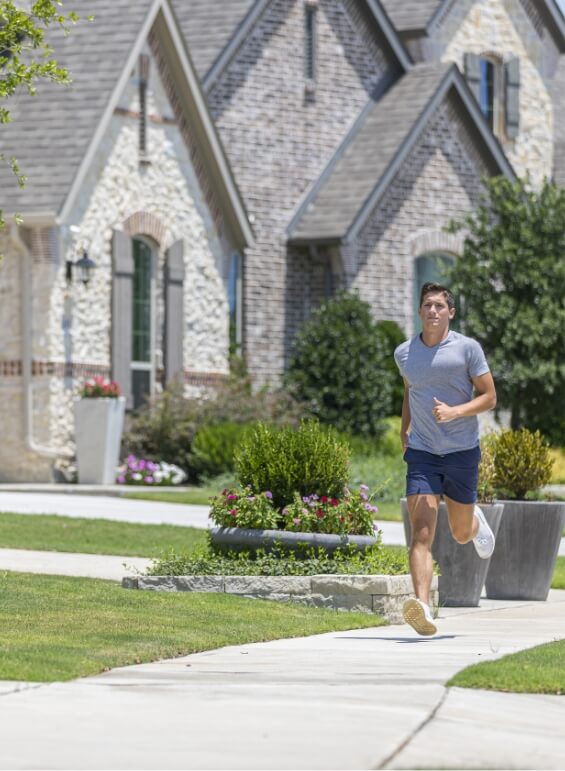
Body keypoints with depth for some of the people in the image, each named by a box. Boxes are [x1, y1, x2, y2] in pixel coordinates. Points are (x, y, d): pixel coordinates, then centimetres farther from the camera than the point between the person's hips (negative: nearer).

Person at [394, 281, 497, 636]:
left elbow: (489, 397, -4)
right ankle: (423, 608, -28)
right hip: (422, 452, 1)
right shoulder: (404, 353, 4)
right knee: (422, 532, -16)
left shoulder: (468, 348, -6)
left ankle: (476, 521, 53)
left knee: (461, 534, 14)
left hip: (462, 451, -1)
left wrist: (454, 411, -20)